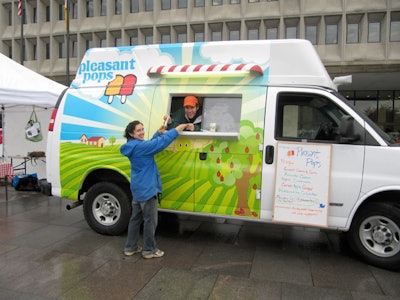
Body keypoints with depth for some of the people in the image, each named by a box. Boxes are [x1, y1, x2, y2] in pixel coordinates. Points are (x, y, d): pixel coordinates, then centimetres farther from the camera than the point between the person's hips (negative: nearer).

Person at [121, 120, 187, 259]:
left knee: (136, 218, 18)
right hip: (146, 189, -10)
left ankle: (130, 247, 29)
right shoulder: (139, 146, -20)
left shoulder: (133, 146, 9)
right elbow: (160, 143, -25)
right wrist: (177, 129, -19)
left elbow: (151, 144, 17)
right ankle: (149, 250, 15)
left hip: (138, 188, 10)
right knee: (150, 220, 3)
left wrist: (159, 132, 3)